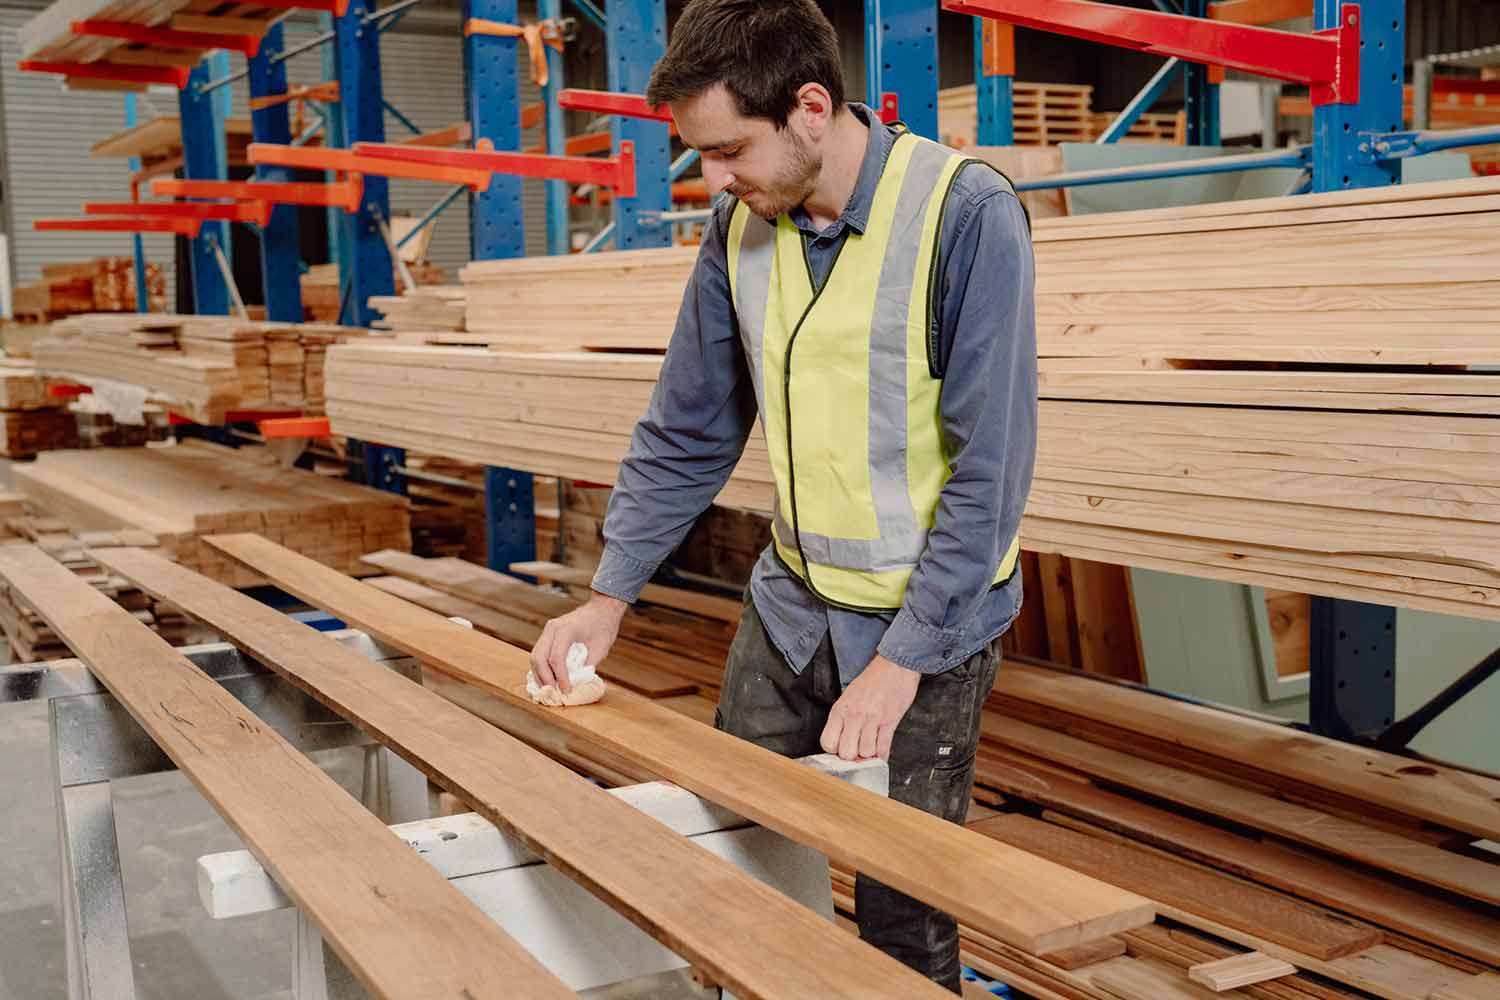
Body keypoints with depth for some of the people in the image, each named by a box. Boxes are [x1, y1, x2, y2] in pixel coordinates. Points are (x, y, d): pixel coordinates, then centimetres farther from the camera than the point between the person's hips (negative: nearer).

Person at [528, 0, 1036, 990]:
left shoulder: (966, 211, -17)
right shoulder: (741, 227, 0)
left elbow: (990, 467, -18)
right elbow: (686, 432, 7)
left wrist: (900, 658, -18)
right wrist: (610, 596, 3)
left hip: (928, 615, -5)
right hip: (792, 600, 5)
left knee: (901, 913, 3)